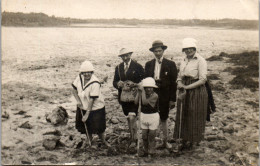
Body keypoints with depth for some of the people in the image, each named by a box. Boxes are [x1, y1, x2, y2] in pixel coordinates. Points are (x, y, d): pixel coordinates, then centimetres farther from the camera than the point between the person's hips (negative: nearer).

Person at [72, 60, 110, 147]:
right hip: (83, 107, 5)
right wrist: (78, 100, -10)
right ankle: (89, 141, 42)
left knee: (98, 127, 5)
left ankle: (103, 141, 33)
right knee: (86, 125, 17)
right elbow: (74, 89, 5)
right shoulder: (80, 77, -9)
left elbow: (92, 99, -25)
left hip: (96, 108, -5)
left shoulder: (95, 83, -27)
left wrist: (87, 114, -23)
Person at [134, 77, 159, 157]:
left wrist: (142, 91, -27)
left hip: (153, 116, -5)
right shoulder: (142, 94, -2)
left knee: (151, 136, 5)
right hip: (143, 116, 5)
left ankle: (151, 152, 19)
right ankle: (145, 151, 28)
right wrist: (139, 92, -14)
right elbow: (136, 102, -13)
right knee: (144, 136, 12)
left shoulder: (154, 96, -19)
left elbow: (145, 102, -30)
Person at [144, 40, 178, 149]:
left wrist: (173, 99, -6)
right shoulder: (148, 64, 9)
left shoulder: (170, 64, 0)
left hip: (164, 96, -2)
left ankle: (165, 141, 22)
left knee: (164, 119, 9)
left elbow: (173, 83, -2)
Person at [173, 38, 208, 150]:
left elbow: (203, 80, -14)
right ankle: (185, 141, 20)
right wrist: (180, 84, -7)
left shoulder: (200, 61, -9)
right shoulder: (183, 61, 12)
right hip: (184, 93, 6)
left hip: (197, 92, -6)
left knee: (195, 117, 2)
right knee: (183, 117, 9)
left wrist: (187, 87, -16)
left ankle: (194, 141, 16)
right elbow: (179, 77, 16)